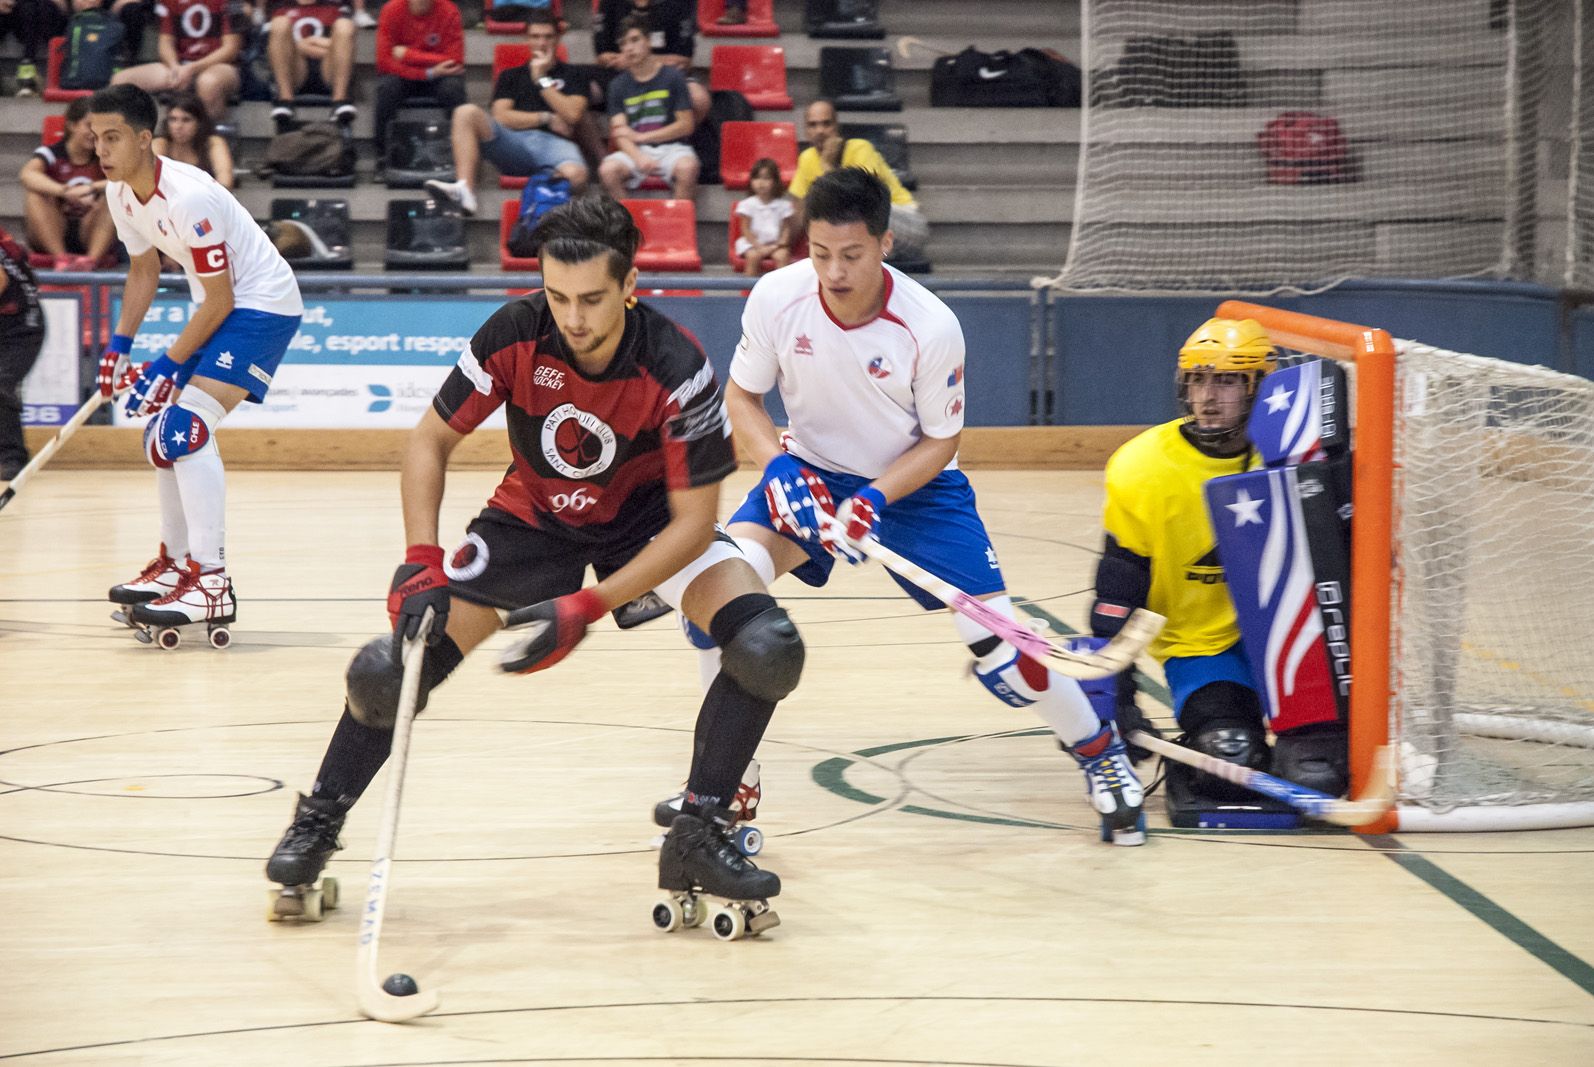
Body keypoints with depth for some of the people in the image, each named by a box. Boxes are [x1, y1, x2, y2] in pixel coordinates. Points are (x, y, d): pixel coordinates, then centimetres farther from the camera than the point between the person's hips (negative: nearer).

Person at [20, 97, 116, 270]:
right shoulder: (51, 154, -3)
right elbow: (27, 174, -26)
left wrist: (92, 188, -32)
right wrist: (65, 191, -42)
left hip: (90, 236, 1)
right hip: (51, 236, -1)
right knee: (35, 192, -24)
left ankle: (93, 258, -34)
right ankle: (61, 257, -31)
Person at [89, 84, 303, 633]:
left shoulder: (187, 197, -28)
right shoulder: (121, 193, -1)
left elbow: (219, 300, -23)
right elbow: (145, 268, 16)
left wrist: (168, 366, -19)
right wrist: (119, 345, 7)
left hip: (261, 304, -10)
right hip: (218, 307, 10)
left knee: (187, 428, -23)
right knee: (162, 436, 12)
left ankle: (212, 583, -26)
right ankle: (177, 562, 29)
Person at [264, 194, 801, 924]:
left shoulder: (677, 370, -31)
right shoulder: (515, 335, -26)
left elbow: (693, 522, -24)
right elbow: (432, 438, -11)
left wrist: (586, 609, -30)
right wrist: (422, 563, -23)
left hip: (647, 517, -1)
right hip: (533, 515, 1)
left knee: (766, 648, -25)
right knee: (395, 665, -11)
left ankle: (697, 837, -10)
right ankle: (317, 823, 15)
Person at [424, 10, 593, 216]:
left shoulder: (575, 75, 21)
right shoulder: (511, 75, 25)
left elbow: (572, 115, 3)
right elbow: (501, 116, 10)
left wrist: (542, 79, 6)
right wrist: (547, 118, 2)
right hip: (514, 141, 2)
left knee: (575, 174, -41)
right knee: (466, 112, -26)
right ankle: (464, 190, -41)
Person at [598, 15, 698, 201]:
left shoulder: (672, 77, 2)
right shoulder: (619, 85, 7)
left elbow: (686, 125, -1)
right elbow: (620, 133, 0)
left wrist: (641, 137, -5)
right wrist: (639, 158, -22)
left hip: (670, 146, -2)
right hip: (635, 150, 2)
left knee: (687, 168, -34)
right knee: (608, 170, -29)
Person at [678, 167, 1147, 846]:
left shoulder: (930, 327, -25)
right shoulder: (777, 298, -20)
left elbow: (941, 440, -12)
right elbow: (741, 395, -4)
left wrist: (877, 498, -27)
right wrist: (776, 466, -22)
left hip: (914, 484, -2)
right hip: (809, 473, 2)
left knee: (998, 642, -11)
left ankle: (1100, 754, 18)